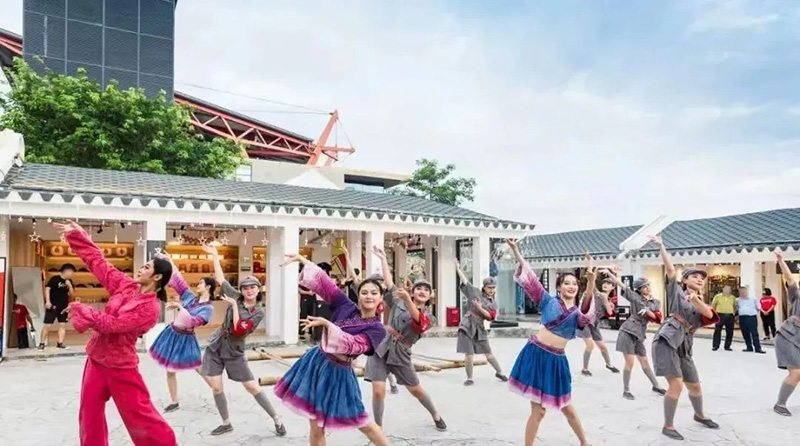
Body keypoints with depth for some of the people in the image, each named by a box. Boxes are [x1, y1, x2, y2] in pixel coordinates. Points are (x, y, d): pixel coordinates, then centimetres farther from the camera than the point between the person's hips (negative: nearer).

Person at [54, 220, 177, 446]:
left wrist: (79, 310, -12)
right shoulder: (126, 286, 1)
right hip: (97, 358, 7)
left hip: (120, 366, -7)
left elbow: (111, 324, -23)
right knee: (89, 415, 14)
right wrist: (77, 235, 4)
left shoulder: (150, 308, -19)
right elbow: (98, 262, 6)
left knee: (139, 416, -1)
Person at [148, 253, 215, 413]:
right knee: (170, 371, 10)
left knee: (199, 369, 1)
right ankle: (174, 402, 22)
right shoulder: (191, 297, 2)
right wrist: (170, 262, 2)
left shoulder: (208, 308, -14)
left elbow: (193, 322, -27)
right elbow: (178, 281, 5)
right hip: (171, 333, 6)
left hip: (185, 339, -6)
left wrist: (179, 307, -32)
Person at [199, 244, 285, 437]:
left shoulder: (259, 311, -13)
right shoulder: (235, 297, -3)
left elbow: (238, 331, -22)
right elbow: (220, 277, 1)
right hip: (215, 346, 3)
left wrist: (234, 306, -20)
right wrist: (215, 255, 0)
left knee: (252, 387, -1)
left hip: (234, 351, -3)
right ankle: (226, 423, 21)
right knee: (216, 387, 3)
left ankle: (277, 419, 10)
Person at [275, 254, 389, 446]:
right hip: (317, 363, 4)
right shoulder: (346, 306, -2)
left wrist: (326, 323, -34)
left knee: (362, 424, 8)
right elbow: (325, 283, 2)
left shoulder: (377, 329, -14)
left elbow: (351, 345, -28)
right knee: (316, 427, 9)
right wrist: (301, 259, 0)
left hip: (338, 373, -4)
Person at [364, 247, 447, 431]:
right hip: (380, 350, 0)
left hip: (400, 355, 0)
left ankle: (436, 415, 40)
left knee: (416, 390, 13)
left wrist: (407, 299, -44)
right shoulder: (399, 302, 3)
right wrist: (383, 258, -1)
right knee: (378, 391, -11)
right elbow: (388, 281, 0)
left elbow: (417, 318, -26)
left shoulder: (427, 318, -2)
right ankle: (379, 429, 7)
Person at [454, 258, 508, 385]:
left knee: (488, 353, 13)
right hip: (467, 325, -3)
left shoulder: (493, 302, 5)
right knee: (469, 355, -5)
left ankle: (499, 372, 32)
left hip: (480, 328, 3)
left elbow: (490, 317, -4)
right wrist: (457, 267, -5)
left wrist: (480, 308, -18)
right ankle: (469, 378, 11)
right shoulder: (475, 292, -2)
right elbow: (464, 280, -3)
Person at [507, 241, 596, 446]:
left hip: (557, 360, 4)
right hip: (537, 354, -4)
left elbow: (586, 316, -18)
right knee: (538, 409, 0)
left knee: (566, 407, 20)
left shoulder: (580, 311, 7)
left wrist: (591, 283, -35)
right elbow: (529, 279, -4)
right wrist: (516, 251, -13)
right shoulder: (549, 301, 1)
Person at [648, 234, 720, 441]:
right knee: (676, 384, -14)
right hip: (667, 340, -7)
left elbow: (710, 316, -3)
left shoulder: (702, 303, 20)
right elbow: (670, 268, -5)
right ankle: (668, 426, 0)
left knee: (695, 385, 19)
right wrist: (661, 246, -11)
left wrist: (695, 299, -21)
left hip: (684, 345, 7)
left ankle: (700, 416, 48)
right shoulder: (677, 291, 6)